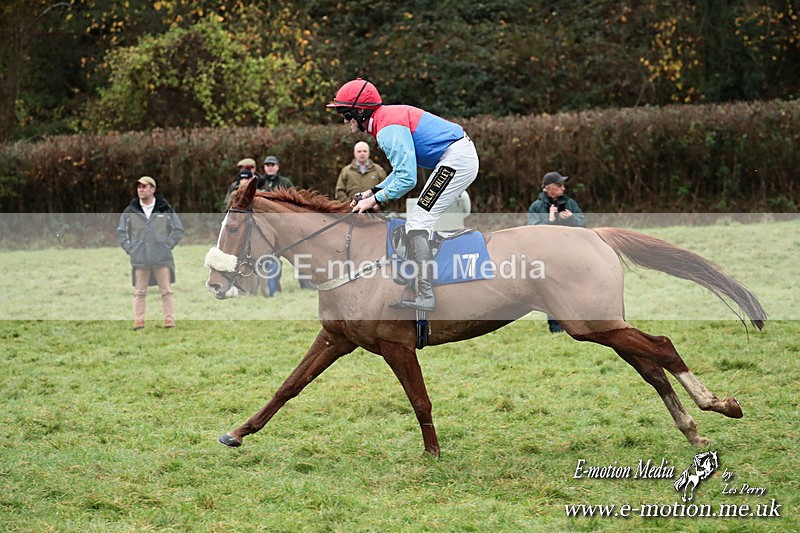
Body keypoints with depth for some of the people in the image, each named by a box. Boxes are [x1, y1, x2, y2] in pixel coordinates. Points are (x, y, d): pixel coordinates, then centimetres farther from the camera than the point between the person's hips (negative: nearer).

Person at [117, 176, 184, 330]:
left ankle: (170, 322, 5)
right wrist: (129, 248, 4)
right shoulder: (130, 211, 5)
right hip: (139, 259, 1)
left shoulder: (166, 209, 3)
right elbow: (121, 232, 14)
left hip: (162, 259, -1)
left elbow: (178, 229, 10)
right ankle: (138, 322, 6)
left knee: (166, 291, 1)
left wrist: (168, 245, 1)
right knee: (139, 293, 3)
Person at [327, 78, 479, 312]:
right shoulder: (387, 117, 15)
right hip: (465, 157, 11)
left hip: (455, 159, -11)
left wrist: (375, 199, -13)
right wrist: (372, 192, 12)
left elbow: (406, 178, -23)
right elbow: (404, 168, 20)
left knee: (418, 222, -13)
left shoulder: (389, 129, -18)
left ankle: (425, 297, -21)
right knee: (417, 222, 18)